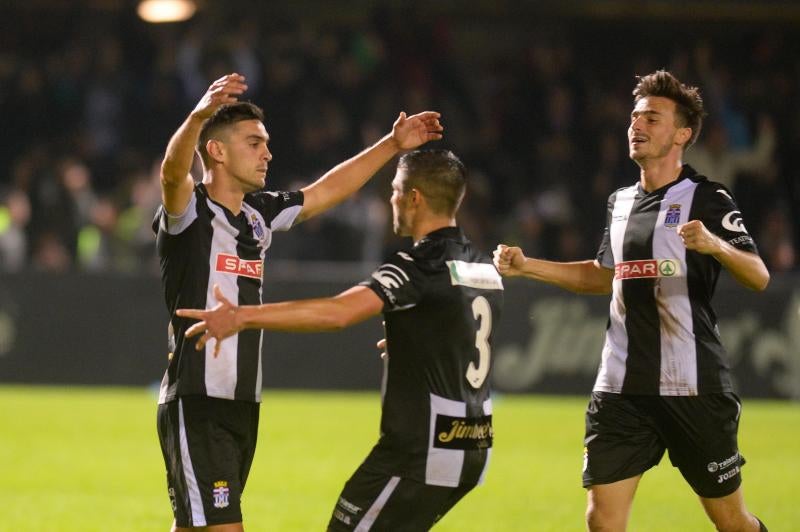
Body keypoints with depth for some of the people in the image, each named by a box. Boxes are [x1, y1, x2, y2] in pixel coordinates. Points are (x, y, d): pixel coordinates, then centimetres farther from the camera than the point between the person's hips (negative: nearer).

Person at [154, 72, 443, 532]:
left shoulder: (259, 214, 12)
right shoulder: (190, 212, -10)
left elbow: (328, 190, 25)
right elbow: (173, 173, -33)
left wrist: (392, 145, 23)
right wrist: (199, 115, -51)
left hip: (244, 405, 8)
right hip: (197, 405, -8)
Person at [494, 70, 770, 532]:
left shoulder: (707, 199, -5)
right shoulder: (620, 202, 14)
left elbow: (759, 277, -14)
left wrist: (715, 246, -33)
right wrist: (526, 265, 22)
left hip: (692, 386, -5)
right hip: (621, 389, 5)